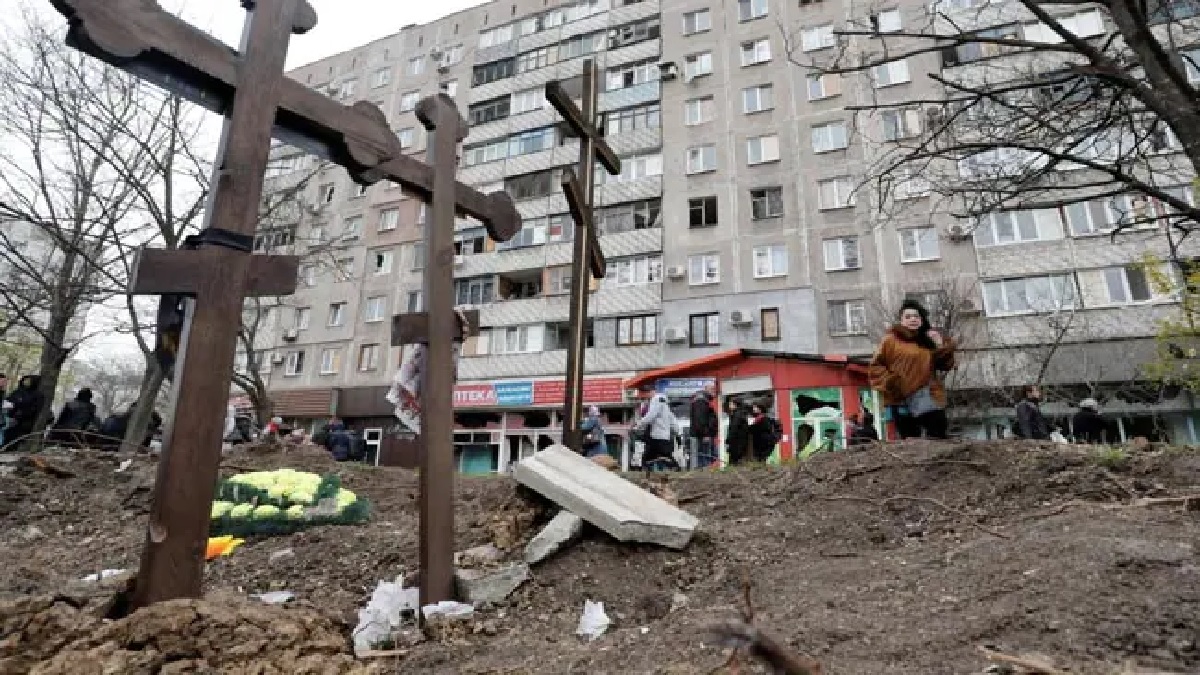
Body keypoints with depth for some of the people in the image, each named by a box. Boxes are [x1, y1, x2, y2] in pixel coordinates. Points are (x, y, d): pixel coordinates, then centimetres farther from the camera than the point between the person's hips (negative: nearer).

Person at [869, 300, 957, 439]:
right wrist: (889, 383, -12)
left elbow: (946, 365, 15)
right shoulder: (891, 340, 1)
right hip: (902, 400, -4)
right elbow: (875, 366, 1)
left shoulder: (929, 339, 13)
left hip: (930, 399, 4)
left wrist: (942, 346, -1)